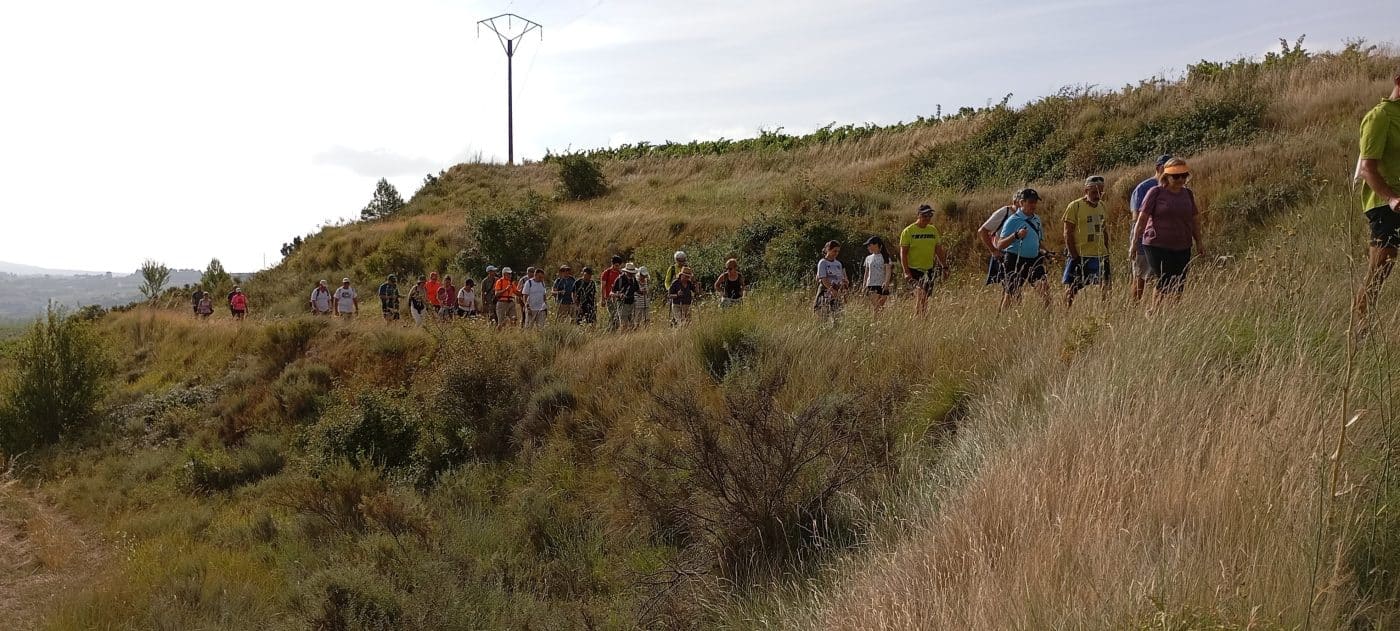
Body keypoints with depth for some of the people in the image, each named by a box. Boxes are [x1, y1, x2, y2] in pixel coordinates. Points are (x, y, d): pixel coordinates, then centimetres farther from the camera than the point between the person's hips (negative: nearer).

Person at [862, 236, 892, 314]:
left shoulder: (884, 257, 2)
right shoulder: (868, 258, 13)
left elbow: (888, 271, -6)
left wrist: (886, 282, -21)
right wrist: (864, 285, 9)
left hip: (882, 285, -2)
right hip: (872, 285, 2)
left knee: (881, 306, 0)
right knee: (874, 307, -12)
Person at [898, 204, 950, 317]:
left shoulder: (933, 230, 10)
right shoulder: (908, 231, -5)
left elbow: (939, 250, 17)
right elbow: (903, 253, -7)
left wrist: (944, 266, 12)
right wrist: (906, 272, -14)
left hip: (929, 269, 5)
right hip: (914, 269, -5)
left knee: (926, 297, 7)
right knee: (920, 294, -21)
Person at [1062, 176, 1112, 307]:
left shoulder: (1103, 206, 10)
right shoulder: (1075, 206, -9)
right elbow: (1068, 234, -10)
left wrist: (1106, 252, 12)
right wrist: (1075, 257, -13)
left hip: (1100, 256, 6)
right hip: (1080, 256, -5)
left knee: (1105, 288, 4)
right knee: (1071, 288, -3)